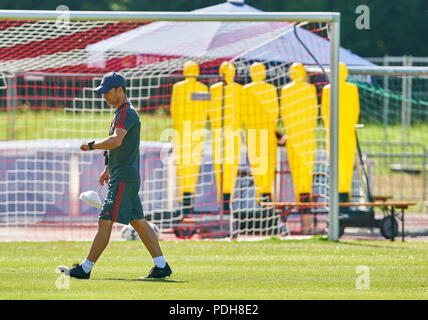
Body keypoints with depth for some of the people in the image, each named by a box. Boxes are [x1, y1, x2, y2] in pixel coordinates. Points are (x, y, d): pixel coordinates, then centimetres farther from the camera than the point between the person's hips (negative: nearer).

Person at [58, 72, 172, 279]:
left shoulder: (127, 113, -15)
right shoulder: (121, 112, 18)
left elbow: (116, 141, -31)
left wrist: (91, 145, -20)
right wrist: (108, 168, 31)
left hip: (124, 177, -11)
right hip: (123, 175, 11)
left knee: (105, 222, -10)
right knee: (138, 222, 11)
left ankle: (85, 269, -10)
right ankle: (161, 266, 11)